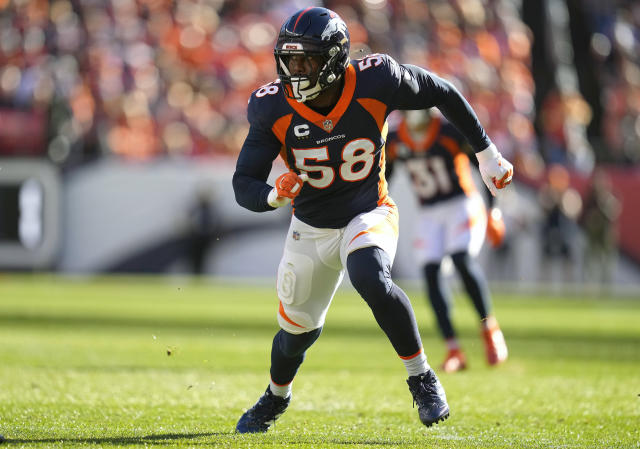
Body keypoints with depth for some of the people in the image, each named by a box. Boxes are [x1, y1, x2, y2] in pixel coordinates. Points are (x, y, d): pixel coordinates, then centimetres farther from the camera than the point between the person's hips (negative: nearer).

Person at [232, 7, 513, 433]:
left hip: (368, 215, -3)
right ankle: (276, 397, 48)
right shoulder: (274, 110, -20)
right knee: (298, 328, 14)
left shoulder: (375, 82, -23)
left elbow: (442, 93, -6)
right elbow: (243, 185, -17)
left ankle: (422, 378, -15)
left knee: (371, 281, -34)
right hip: (310, 227, 3)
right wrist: (274, 195, -41)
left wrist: (487, 154, 0)